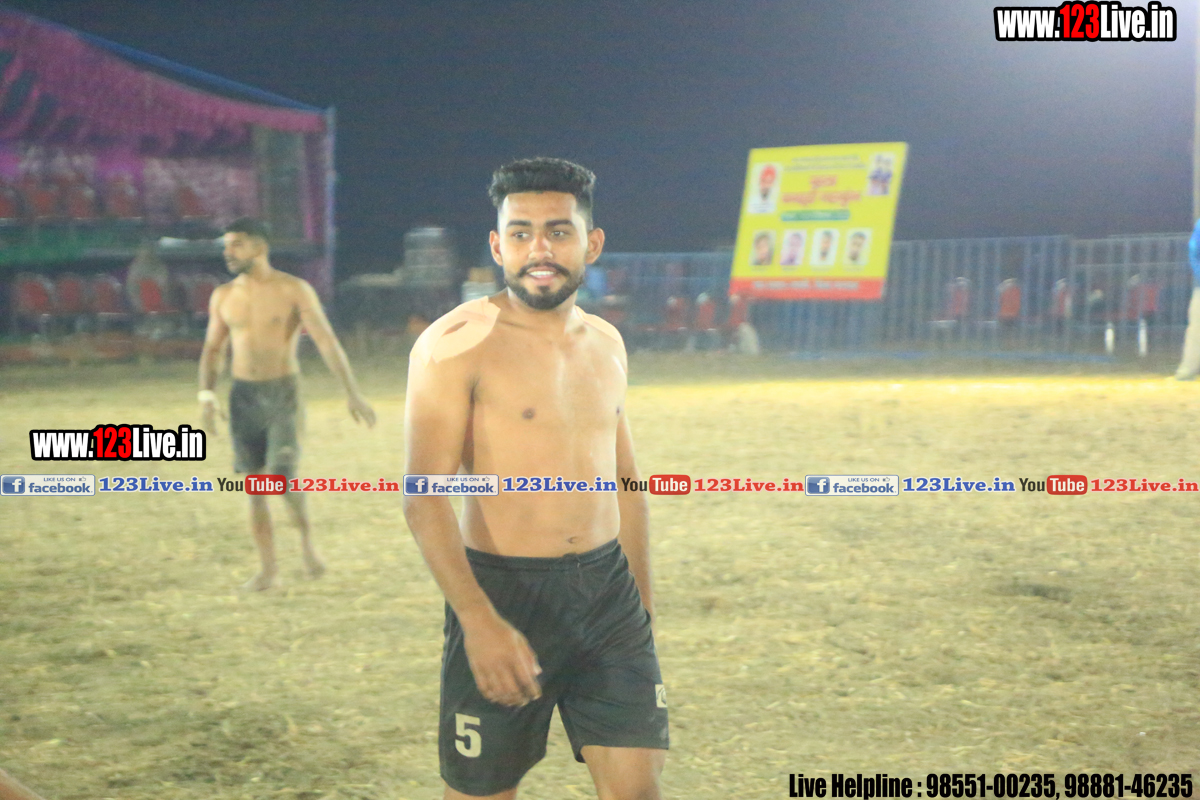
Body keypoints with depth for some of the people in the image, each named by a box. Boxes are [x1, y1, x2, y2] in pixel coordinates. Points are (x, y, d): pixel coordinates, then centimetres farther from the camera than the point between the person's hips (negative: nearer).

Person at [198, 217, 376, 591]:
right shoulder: (223, 296, 6)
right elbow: (212, 348, 14)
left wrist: (353, 393, -13)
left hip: (282, 393, -4)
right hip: (243, 395, 4)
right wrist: (206, 396, 0)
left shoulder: (294, 291, -6)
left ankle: (306, 538, 11)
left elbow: (327, 341, -8)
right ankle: (267, 567, 12)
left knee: (282, 477, -16)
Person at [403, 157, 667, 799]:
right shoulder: (458, 343, -10)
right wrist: (480, 621, -27)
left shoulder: (605, 344, 11)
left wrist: (643, 603, 21)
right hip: (503, 595, -5)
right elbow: (423, 498, -17)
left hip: (607, 594, 5)